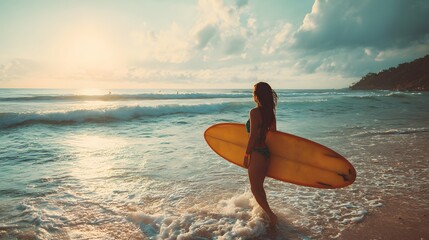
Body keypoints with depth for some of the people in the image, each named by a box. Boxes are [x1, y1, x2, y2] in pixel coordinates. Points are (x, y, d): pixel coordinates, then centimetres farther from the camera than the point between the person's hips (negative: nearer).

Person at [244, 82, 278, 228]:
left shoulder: (254, 112, -18)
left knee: (255, 188, 6)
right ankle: (264, 212, 38)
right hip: (266, 153, 8)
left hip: (256, 154, -8)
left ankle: (271, 215, 2)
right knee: (259, 186, 24)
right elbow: (272, 133, 11)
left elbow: (253, 136, -18)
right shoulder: (270, 112, 5)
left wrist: (246, 155, -11)